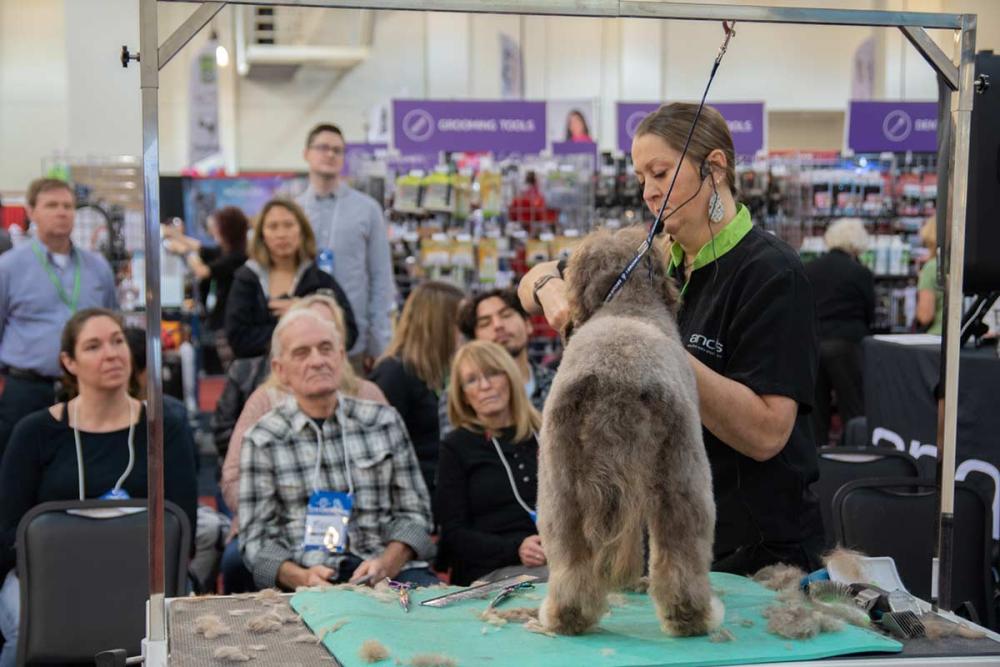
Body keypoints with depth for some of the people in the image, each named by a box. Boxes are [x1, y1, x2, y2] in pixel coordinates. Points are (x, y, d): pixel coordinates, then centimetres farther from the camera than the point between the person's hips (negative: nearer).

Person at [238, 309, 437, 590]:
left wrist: (386, 564, -9)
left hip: (391, 569, 2)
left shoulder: (384, 421, 11)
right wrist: (302, 578, -16)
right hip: (313, 583, -2)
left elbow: (413, 512, 11)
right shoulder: (262, 440, 5)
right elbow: (257, 539, 3)